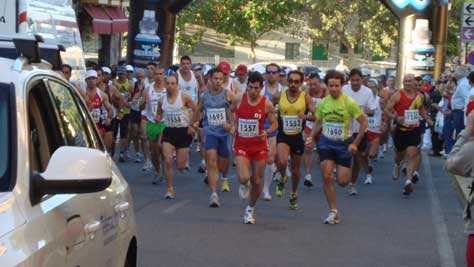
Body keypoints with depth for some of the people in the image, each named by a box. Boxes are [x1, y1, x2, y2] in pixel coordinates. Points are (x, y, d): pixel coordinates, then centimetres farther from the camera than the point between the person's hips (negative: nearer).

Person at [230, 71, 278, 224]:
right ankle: (245, 186, 19)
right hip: (242, 145, 0)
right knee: (243, 178, -20)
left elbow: (275, 124, 1)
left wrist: (267, 132, -19)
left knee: (257, 181, 7)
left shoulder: (267, 104, -9)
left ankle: (250, 210, 30)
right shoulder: (239, 99, -6)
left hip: (259, 146, 1)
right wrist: (234, 125, 3)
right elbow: (230, 111, 16)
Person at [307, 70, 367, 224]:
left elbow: (363, 123, -7)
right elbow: (318, 123, 14)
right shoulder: (323, 103, -1)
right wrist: (311, 138, -2)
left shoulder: (349, 103, -12)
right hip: (326, 143, 2)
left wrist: (355, 143, -11)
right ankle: (333, 212, 2)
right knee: (327, 177, -9)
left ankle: (340, 171, 37)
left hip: (344, 143, -2)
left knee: (343, 182, -2)